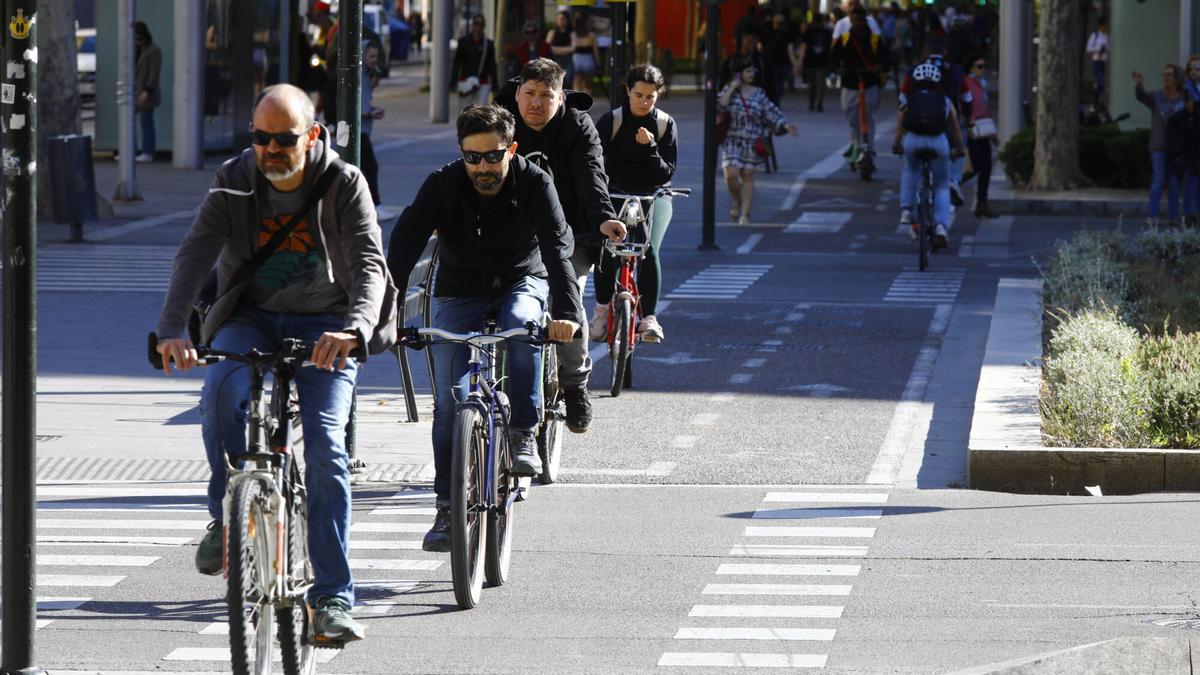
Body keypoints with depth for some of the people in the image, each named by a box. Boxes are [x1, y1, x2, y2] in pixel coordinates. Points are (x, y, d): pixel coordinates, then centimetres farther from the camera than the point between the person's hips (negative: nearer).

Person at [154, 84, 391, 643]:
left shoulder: (344, 186, -10)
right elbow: (194, 255, -17)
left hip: (322, 324, -1)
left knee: (326, 448, -17)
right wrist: (173, 329, -35)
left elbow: (369, 265, -22)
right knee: (222, 392, -32)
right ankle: (226, 516, -11)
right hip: (249, 319, 1)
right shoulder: (233, 183, -5)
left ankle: (333, 596, -12)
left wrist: (354, 328, -43)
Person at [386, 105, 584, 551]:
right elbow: (404, 247, -25)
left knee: (522, 322, -36)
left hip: (521, 283, -1)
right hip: (459, 293, 1)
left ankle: (523, 434, -24)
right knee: (450, 399, -11)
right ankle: (448, 508, -4)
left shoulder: (533, 183, -18)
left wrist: (568, 311, -44)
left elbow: (558, 247, -28)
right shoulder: (442, 186, -17)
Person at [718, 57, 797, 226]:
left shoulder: (759, 93, 4)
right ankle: (737, 202, 17)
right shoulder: (729, 90, 0)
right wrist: (732, 88, -16)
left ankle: (745, 214, 10)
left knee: (748, 177, 3)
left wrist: (785, 125, -7)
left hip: (752, 142, 1)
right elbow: (720, 105, -16)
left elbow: (771, 111, 4)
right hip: (732, 140, -1)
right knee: (731, 174, -12)